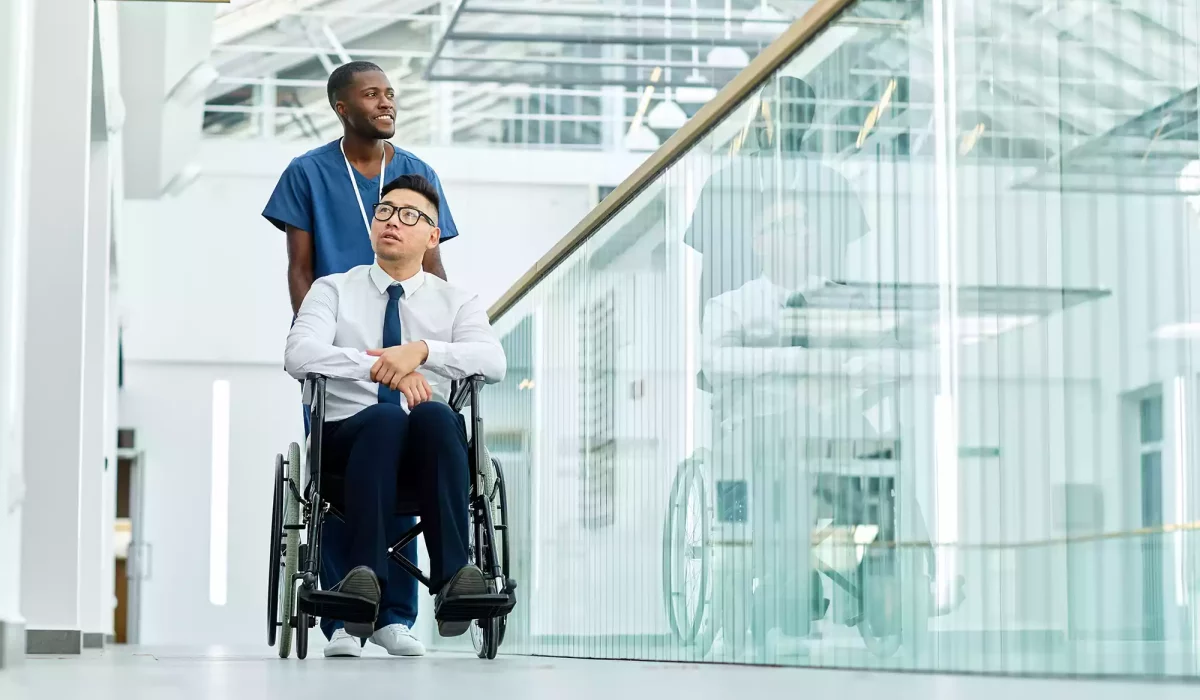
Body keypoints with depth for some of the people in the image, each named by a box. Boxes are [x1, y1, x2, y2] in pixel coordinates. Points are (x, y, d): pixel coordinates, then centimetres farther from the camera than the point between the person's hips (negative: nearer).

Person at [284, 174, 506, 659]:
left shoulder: (456, 303, 16)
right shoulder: (333, 290, 14)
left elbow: (493, 362, -5)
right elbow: (299, 355, -6)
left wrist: (421, 350, -23)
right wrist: (384, 367, -19)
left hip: (426, 451, 1)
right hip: (346, 436, -1)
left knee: (434, 415, -34)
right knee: (385, 417, -36)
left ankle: (453, 578, -45)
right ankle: (365, 578, -48)